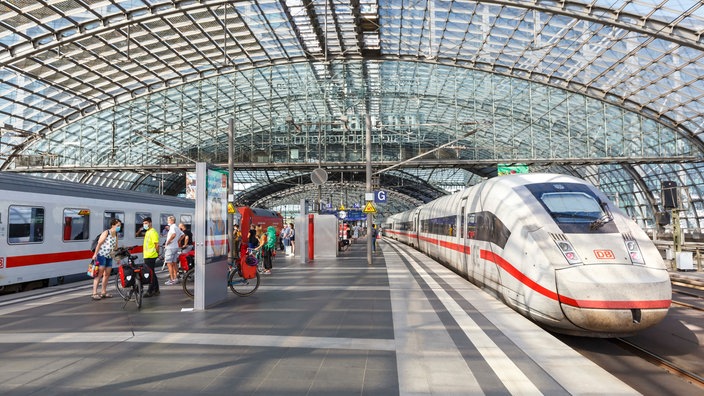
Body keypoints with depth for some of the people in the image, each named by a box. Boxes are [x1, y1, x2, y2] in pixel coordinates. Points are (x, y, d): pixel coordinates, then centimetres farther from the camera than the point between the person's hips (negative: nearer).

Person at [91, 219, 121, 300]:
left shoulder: (116, 235, 11)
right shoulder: (106, 232, -10)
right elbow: (99, 243, -14)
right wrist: (95, 254, -20)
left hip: (109, 257, 7)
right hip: (102, 255, -7)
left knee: (107, 274, 9)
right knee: (99, 274, -8)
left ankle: (104, 292, 19)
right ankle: (94, 293, -7)